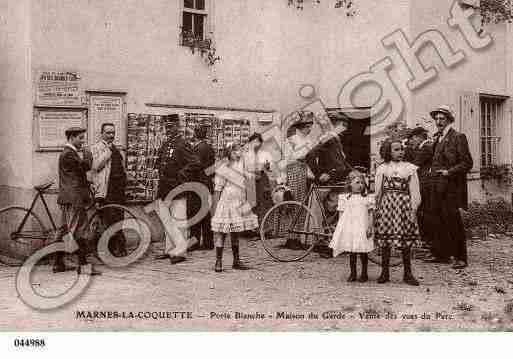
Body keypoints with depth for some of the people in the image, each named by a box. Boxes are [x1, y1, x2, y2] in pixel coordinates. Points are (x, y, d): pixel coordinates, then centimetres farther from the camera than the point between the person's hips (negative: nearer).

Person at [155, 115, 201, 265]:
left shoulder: (182, 145, -12)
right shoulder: (166, 145, 14)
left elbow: (195, 163, -20)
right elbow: (160, 162, 30)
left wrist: (182, 174, -16)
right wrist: (162, 175, 16)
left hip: (177, 189, -9)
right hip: (165, 189, 9)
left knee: (178, 221, -6)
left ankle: (180, 251, -1)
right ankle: (170, 249, 24)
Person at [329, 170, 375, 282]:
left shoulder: (367, 198, 3)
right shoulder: (345, 198, 5)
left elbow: (370, 214, 3)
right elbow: (341, 214, 7)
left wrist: (370, 227, -6)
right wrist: (340, 228, 2)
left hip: (362, 228, -1)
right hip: (349, 228, 1)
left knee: (363, 251, 3)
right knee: (351, 252, 6)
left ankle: (364, 273, 15)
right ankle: (353, 273, 16)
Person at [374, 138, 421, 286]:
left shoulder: (409, 168, 7)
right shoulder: (382, 169, 7)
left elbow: (414, 192, 5)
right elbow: (378, 191, 10)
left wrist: (413, 210, -2)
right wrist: (377, 208, 6)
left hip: (404, 205, 0)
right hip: (387, 205, 0)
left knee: (406, 241, 2)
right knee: (385, 240, 1)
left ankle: (408, 274, 12)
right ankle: (385, 272, 12)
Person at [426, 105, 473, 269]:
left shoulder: (458, 137, -7)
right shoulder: (437, 138, 16)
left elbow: (467, 163, -11)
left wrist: (449, 172, -17)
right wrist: (433, 169, 12)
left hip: (451, 187, -7)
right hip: (437, 187, 8)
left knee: (453, 222, -5)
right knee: (439, 221, 10)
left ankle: (460, 258, 3)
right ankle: (442, 254, 18)